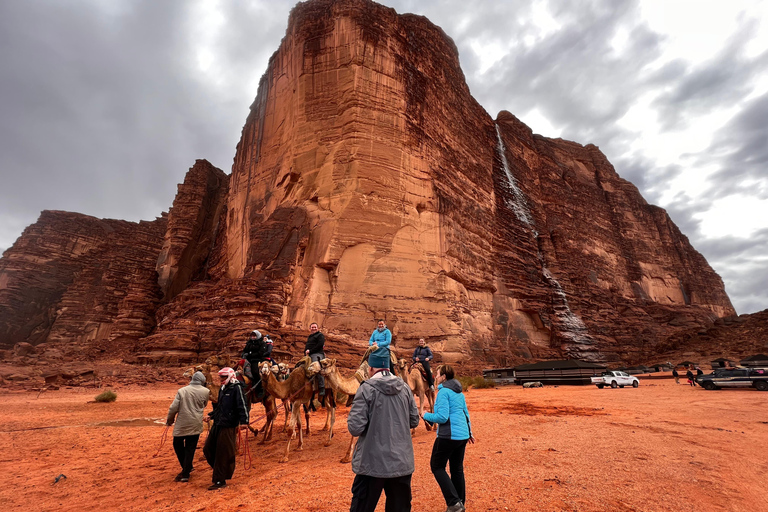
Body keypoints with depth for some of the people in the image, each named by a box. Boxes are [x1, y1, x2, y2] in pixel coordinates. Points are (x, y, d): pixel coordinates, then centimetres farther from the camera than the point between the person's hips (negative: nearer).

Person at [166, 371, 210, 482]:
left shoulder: (182, 391, -6)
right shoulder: (205, 391, -4)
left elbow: (173, 408, -6)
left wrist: (169, 420, 11)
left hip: (182, 423, 0)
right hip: (196, 424, 1)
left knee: (178, 444, 21)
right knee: (190, 448, 9)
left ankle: (187, 468, 28)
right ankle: (186, 474, 12)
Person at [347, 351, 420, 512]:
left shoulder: (366, 388, -13)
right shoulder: (405, 388, 1)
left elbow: (355, 427, -16)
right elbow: (414, 421, 8)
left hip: (372, 464, -4)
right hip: (402, 462, 5)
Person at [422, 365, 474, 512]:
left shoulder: (444, 391, -16)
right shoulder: (459, 392, 10)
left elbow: (442, 417, -22)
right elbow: (466, 413, 17)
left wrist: (426, 415, -7)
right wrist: (469, 432, 28)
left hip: (449, 436, -8)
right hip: (463, 434, 8)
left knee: (437, 466, 8)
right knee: (457, 469, 18)